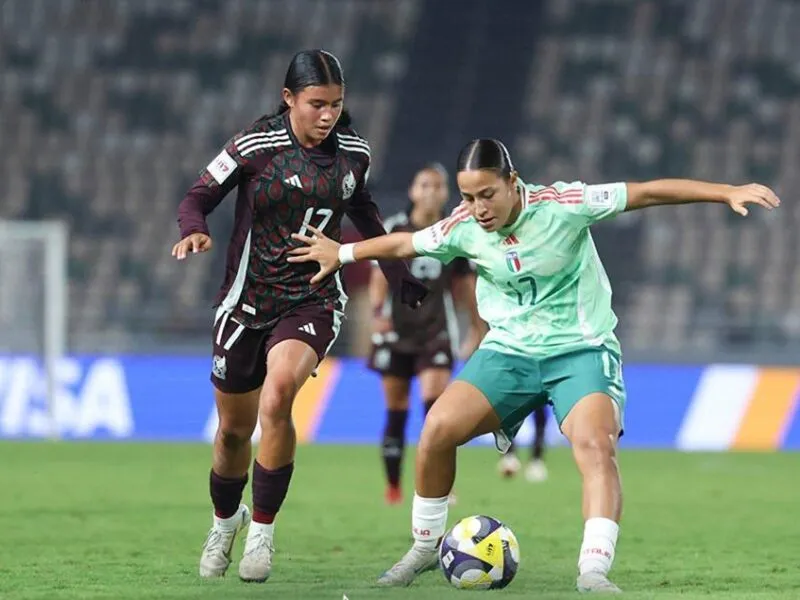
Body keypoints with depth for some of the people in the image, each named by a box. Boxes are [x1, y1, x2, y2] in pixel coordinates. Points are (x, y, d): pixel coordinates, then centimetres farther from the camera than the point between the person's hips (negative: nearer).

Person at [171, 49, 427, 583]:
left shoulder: (354, 153, 0)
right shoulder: (255, 146, -11)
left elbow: (364, 213, 19)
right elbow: (198, 197, -5)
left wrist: (402, 280, 23)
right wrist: (195, 231, -28)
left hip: (314, 302, 0)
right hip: (248, 301, 0)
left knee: (277, 401, -27)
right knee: (235, 429, 10)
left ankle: (262, 532, -13)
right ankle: (225, 521, 41)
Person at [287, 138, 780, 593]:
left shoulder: (561, 205, -17)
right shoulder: (462, 228, -7)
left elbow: (647, 193, -16)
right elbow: (405, 243, 12)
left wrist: (726, 193, -20)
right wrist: (342, 253, 19)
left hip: (581, 349, -3)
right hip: (509, 350, 3)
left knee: (596, 446, -28)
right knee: (438, 429, -14)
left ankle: (594, 570, -31)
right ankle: (425, 548, 5)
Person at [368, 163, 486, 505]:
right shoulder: (394, 229, 1)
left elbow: (465, 284, 14)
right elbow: (379, 276, 0)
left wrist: (478, 327, 15)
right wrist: (378, 311, -16)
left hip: (437, 330, 0)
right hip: (397, 329, 0)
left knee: (435, 400, -16)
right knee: (396, 410, 4)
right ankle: (393, 487, 15)